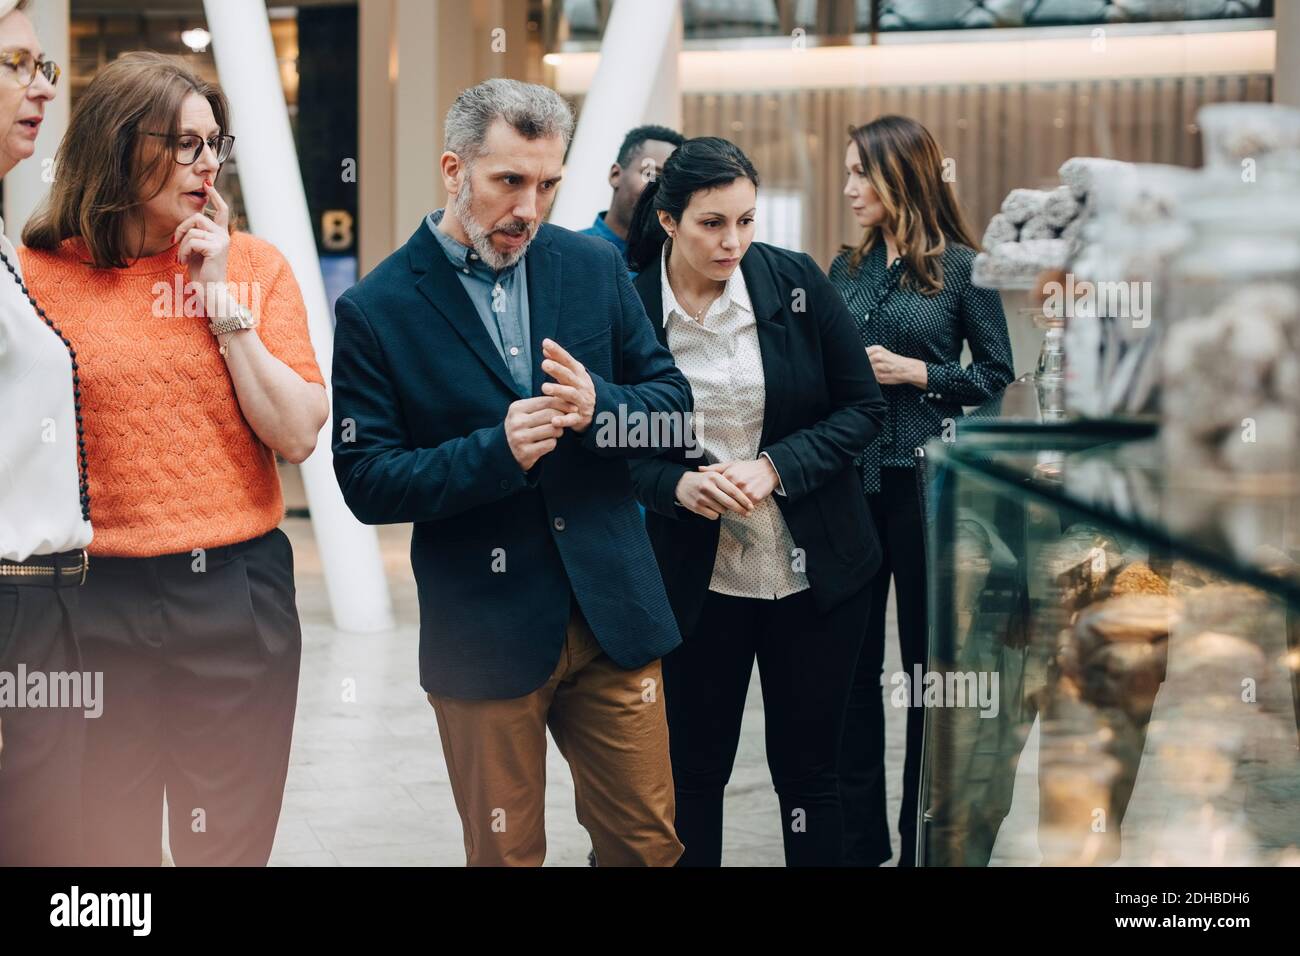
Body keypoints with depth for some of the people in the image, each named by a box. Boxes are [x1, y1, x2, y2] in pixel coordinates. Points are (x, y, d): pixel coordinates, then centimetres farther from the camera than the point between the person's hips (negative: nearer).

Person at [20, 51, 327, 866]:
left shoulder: (255, 266, 3)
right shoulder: (42, 275, 0)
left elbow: (298, 437, -6)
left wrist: (223, 302, -9)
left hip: (235, 590, 1)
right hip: (96, 599, -1)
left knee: (227, 842, 8)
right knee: (107, 841, 9)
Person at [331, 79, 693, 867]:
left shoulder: (596, 268, 4)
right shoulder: (376, 311, -7)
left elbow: (673, 402, 6)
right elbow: (367, 483, -9)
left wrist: (596, 407, -16)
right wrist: (496, 452, -23)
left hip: (613, 615, 3)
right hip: (485, 635, -3)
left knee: (648, 842, 10)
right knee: (506, 851, 10)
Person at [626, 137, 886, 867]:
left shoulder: (797, 281, -7)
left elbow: (863, 409, -3)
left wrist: (773, 468, -17)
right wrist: (677, 484, -19)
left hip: (815, 572, 0)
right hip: (698, 579, 0)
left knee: (807, 770, 9)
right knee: (695, 771, 10)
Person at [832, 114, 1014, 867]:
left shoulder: (961, 267, -4)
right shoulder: (848, 269, 9)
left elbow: (996, 376, -3)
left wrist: (918, 373, -14)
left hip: (926, 477, -4)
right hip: (851, 476, 4)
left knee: (928, 656, 5)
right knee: (852, 656, 7)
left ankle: (925, 833, 15)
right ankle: (859, 831, 17)